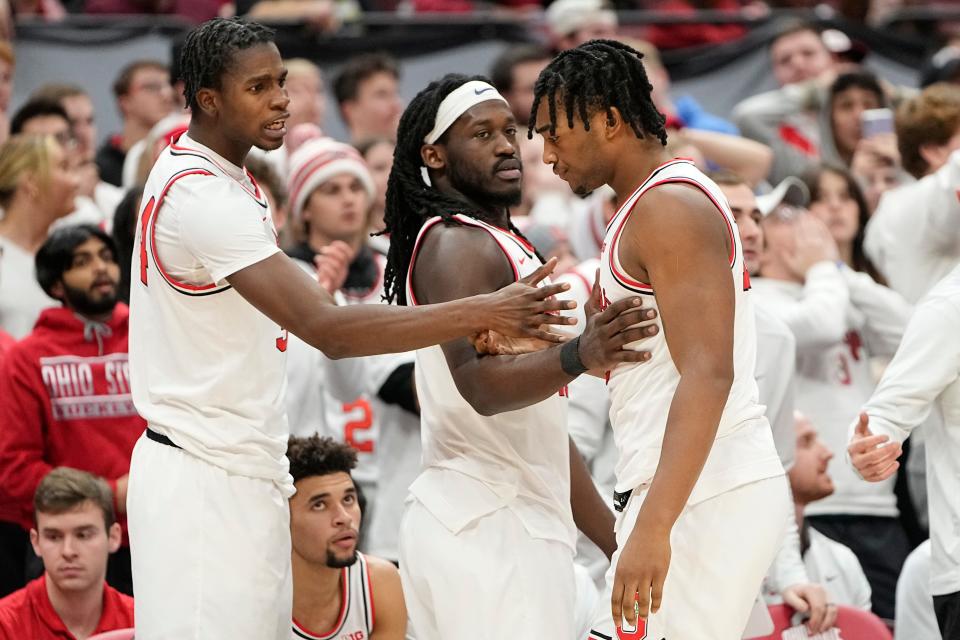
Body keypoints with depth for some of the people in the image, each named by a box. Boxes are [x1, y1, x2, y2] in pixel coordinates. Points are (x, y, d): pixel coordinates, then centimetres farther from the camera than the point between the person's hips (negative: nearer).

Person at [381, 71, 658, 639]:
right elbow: (479, 384, -25)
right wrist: (579, 356, -41)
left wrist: (618, 542, 25)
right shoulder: (454, 245, -10)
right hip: (488, 528, -10)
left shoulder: (503, 245, 22)